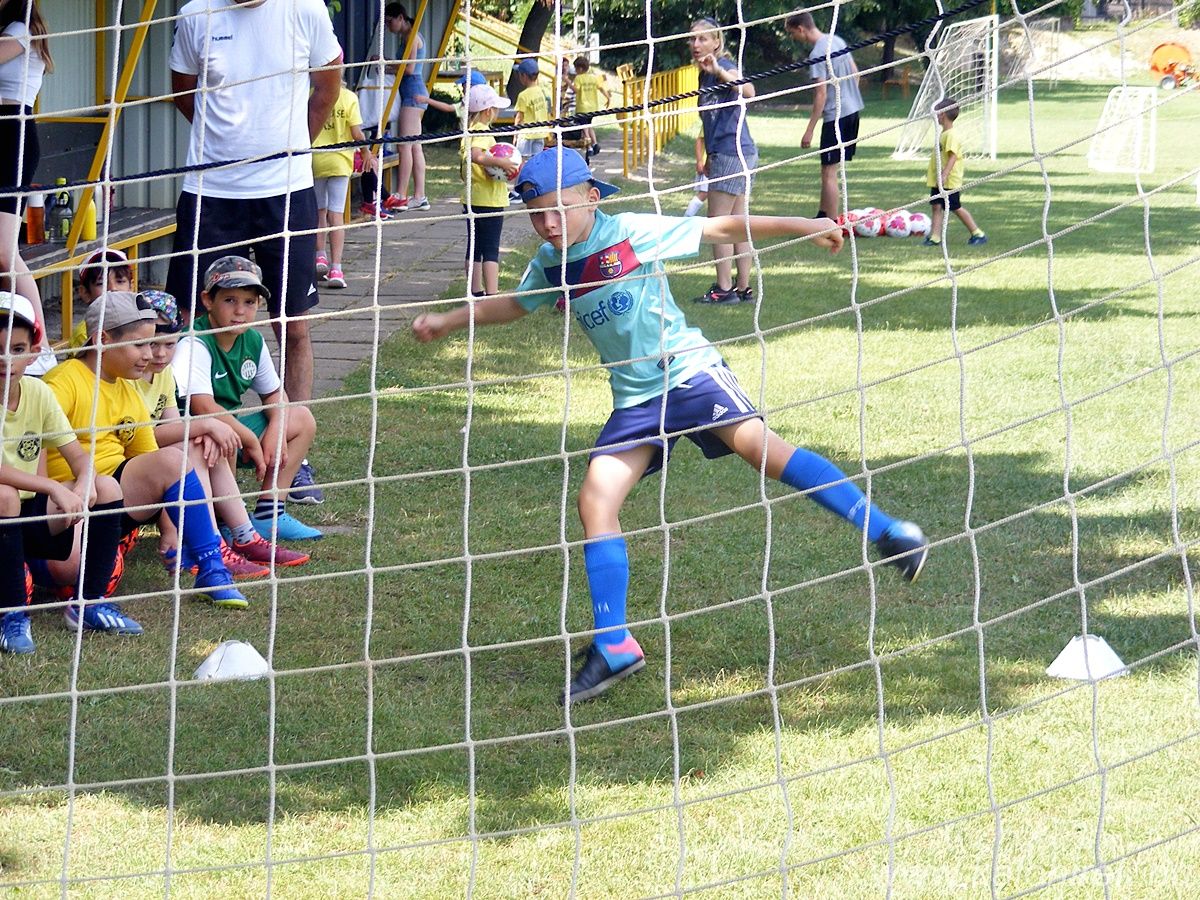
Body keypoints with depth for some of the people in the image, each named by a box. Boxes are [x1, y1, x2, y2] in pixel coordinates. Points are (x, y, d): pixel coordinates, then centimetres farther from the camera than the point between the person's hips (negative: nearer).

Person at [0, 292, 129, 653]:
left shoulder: (38, 392, -1)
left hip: (30, 518, 6)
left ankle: (90, 602, -4)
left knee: (106, 487, -10)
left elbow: (77, 456, -1)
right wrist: (54, 487, -35)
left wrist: (82, 486, -23)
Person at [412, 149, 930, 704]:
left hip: (689, 370, -5)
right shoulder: (549, 265, 6)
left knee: (755, 443, -28)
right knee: (596, 501, -9)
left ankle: (885, 532, -27)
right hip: (635, 399, 5)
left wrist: (803, 226, -5)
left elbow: (721, 229, -4)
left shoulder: (634, 234, -9)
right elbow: (513, 305, 28)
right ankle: (613, 649, -3)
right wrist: (447, 322, 26)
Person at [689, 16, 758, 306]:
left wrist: (719, 71, -49)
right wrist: (707, 157, 24)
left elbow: (748, 91, -34)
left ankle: (724, 289, -3)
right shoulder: (705, 74, 16)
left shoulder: (724, 66, -12)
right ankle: (744, 288, 14)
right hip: (726, 153, 10)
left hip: (733, 151, -10)